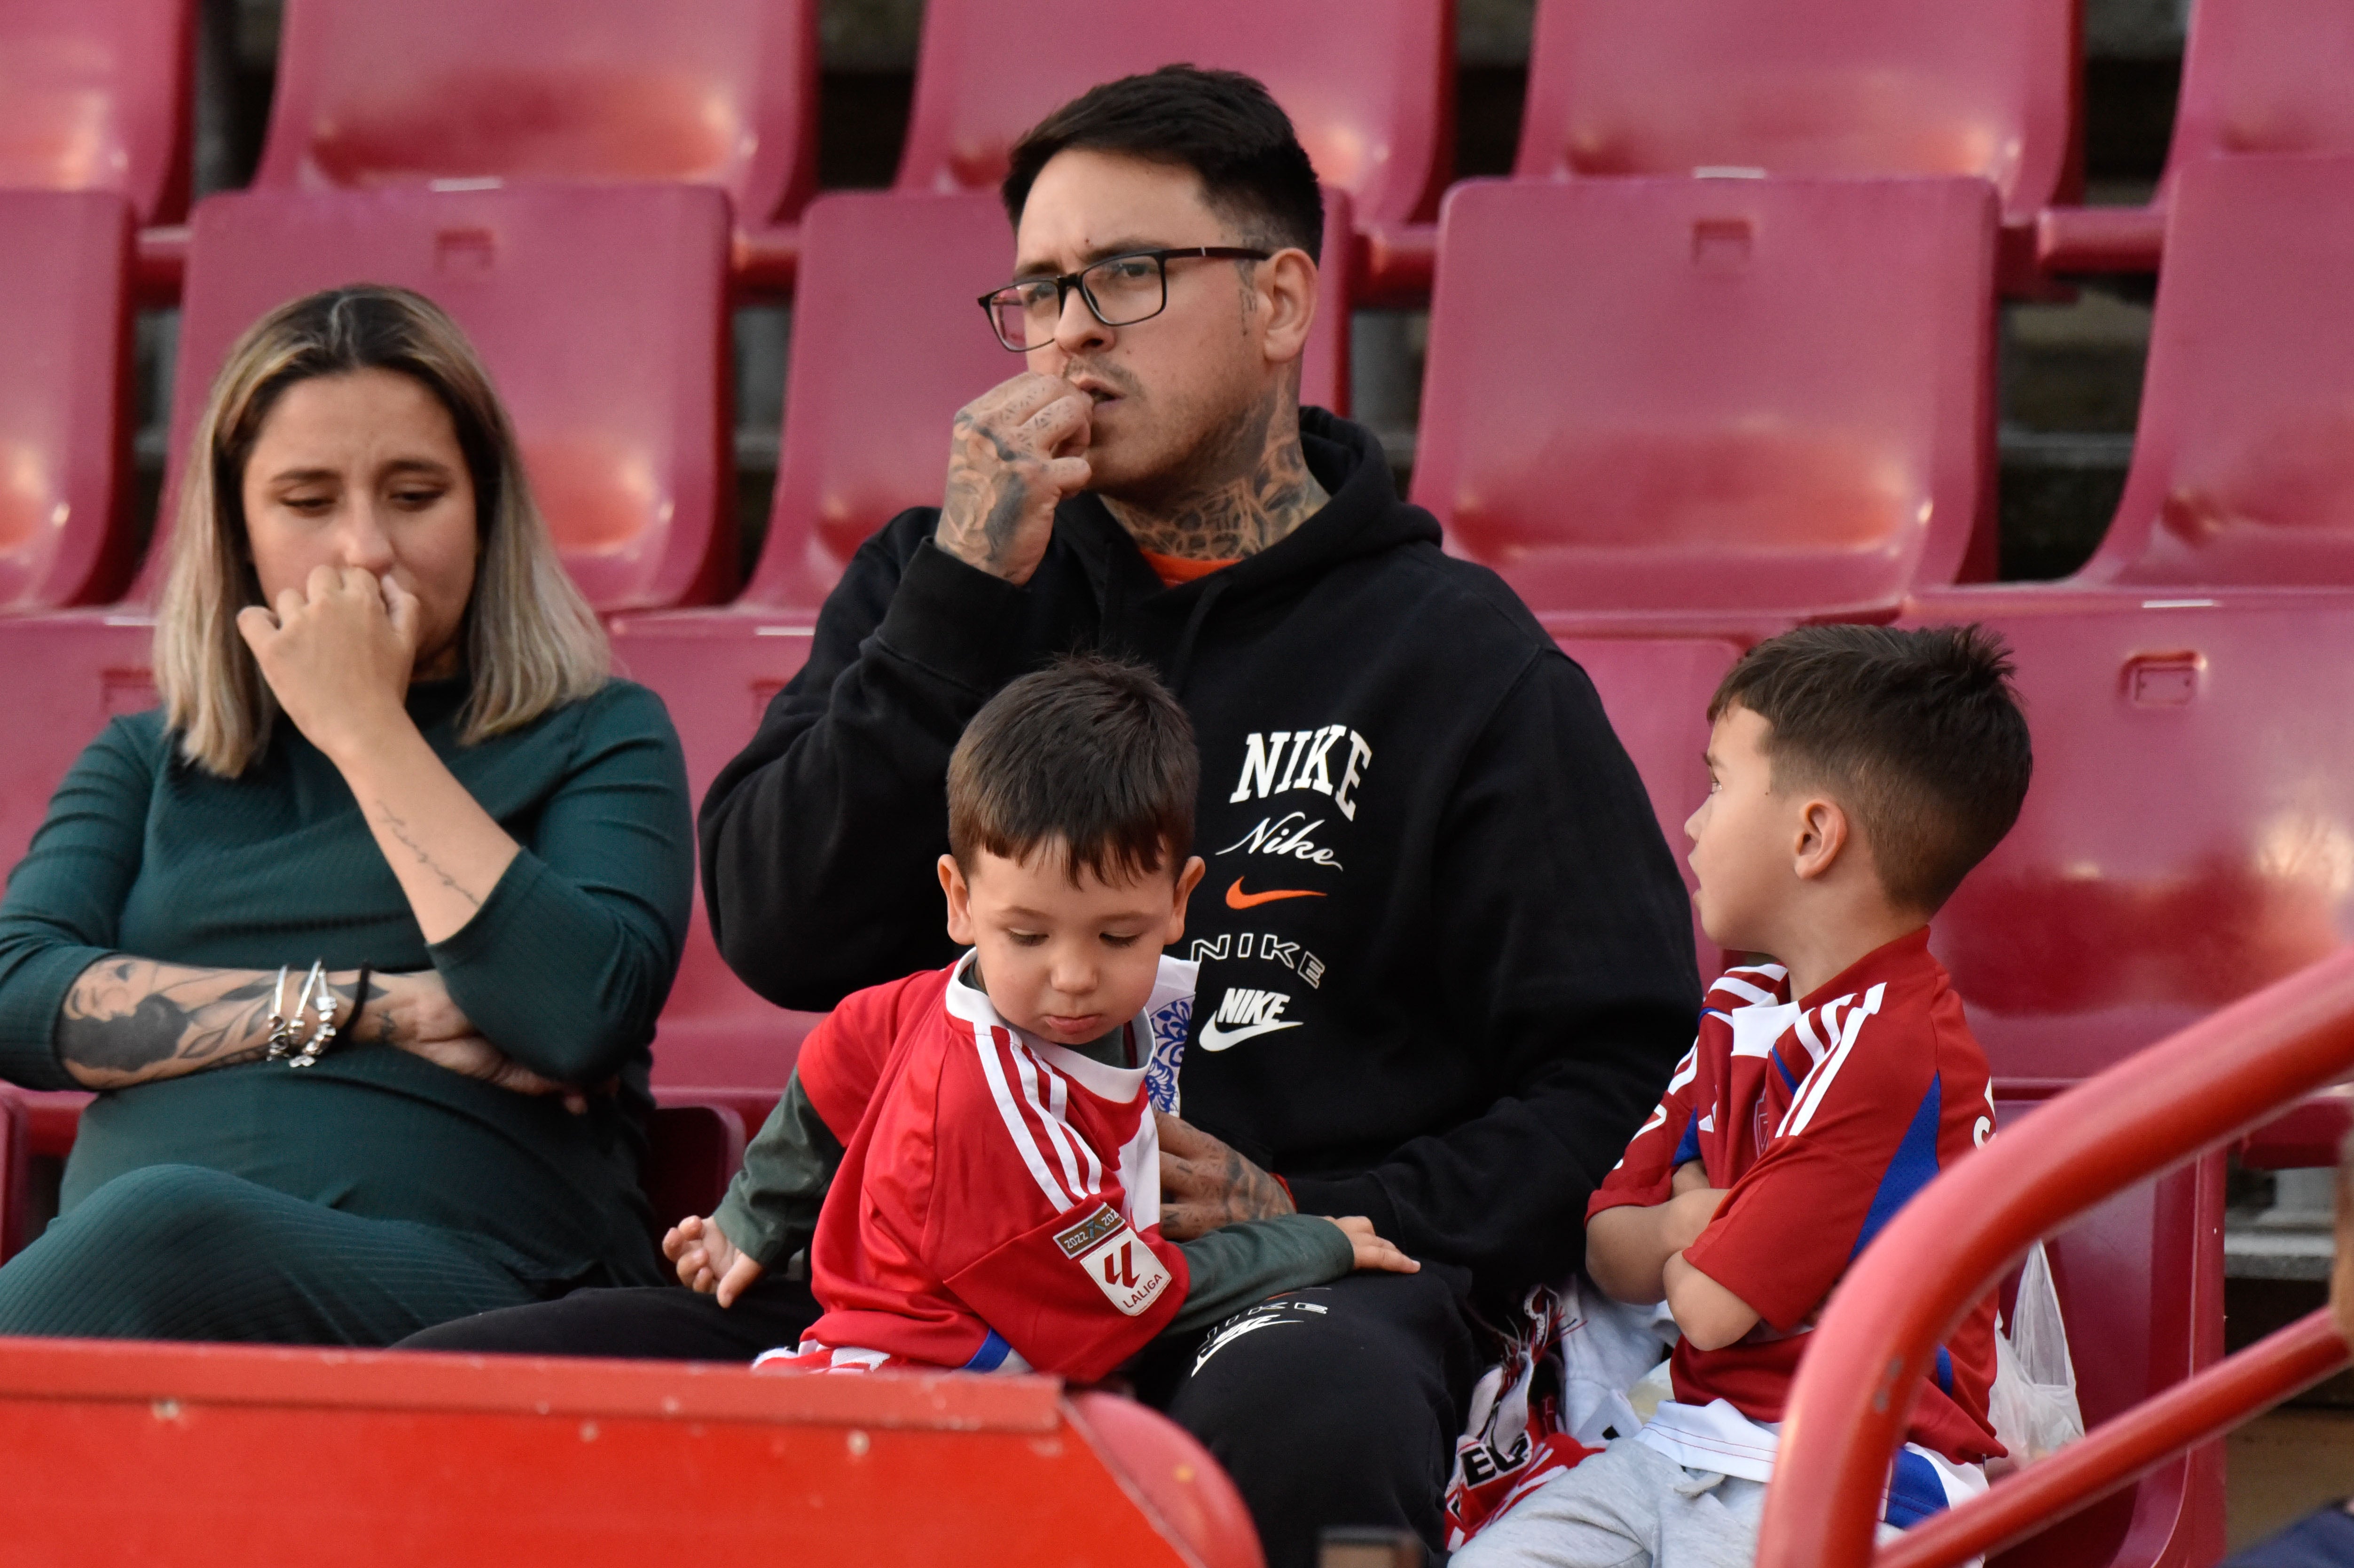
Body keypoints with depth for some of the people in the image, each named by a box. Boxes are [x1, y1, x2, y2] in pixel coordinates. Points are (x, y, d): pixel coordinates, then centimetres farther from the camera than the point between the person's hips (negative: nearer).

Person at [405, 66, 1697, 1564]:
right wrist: (967, 592, -3)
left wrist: (1321, 1216, -9)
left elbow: (1620, 1074, 5)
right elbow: (779, 932, 4)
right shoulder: (938, 583, 20)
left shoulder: (1465, 662, 10)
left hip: (1276, 1290, -3)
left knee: (1300, 1425, -42)